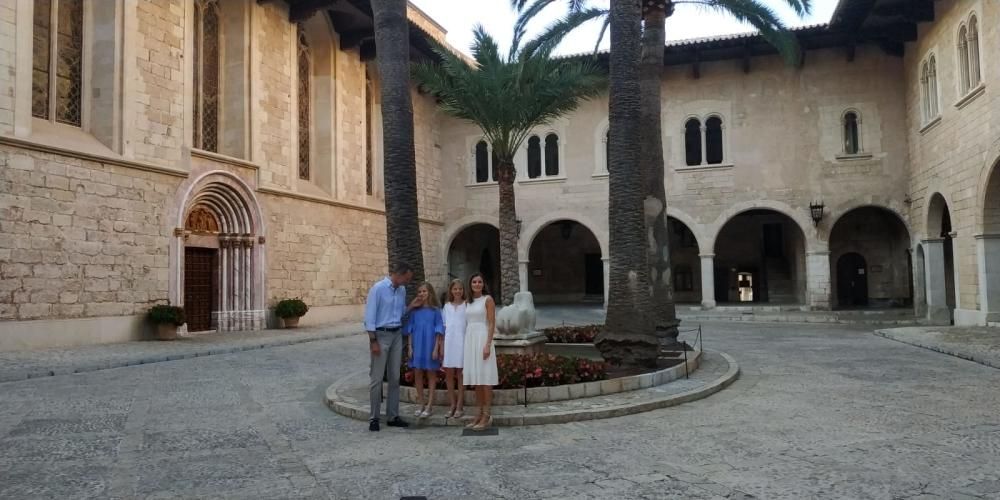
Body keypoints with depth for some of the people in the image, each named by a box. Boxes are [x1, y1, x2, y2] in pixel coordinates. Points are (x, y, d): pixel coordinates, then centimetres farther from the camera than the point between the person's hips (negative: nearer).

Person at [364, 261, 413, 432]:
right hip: (381, 335, -6)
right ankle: (374, 418, 7)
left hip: (397, 335, 6)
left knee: (395, 377, 9)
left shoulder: (402, 290, 8)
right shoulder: (378, 288, -11)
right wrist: (373, 341, -15)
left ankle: (393, 416, 16)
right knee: (377, 378, -1)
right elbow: (370, 315, -13)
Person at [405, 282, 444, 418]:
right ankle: (420, 403, 18)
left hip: (430, 345, -3)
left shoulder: (435, 310, -4)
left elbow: (439, 330, -4)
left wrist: (436, 348, -9)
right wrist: (409, 347, 1)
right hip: (417, 345, 3)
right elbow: (410, 330, 7)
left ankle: (429, 405, 7)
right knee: (417, 374, 7)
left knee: (431, 374, 5)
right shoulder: (414, 311, 4)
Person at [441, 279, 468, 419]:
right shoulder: (447, 306, 14)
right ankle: (452, 405, 13)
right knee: (449, 374, 4)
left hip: (462, 341, -3)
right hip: (448, 341, 4)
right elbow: (443, 326, 14)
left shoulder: (467, 305, 4)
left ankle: (460, 406, 5)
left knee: (460, 374, 0)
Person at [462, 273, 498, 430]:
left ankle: (487, 416, 1)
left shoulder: (488, 299, -4)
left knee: (485, 379, -4)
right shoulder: (469, 302, 14)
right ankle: (480, 414, 16)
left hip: (482, 339, -6)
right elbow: (467, 323, 14)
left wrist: (488, 344, -17)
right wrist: (467, 344, 8)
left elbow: (492, 324, -9)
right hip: (470, 339, 7)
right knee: (475, 379, 9)